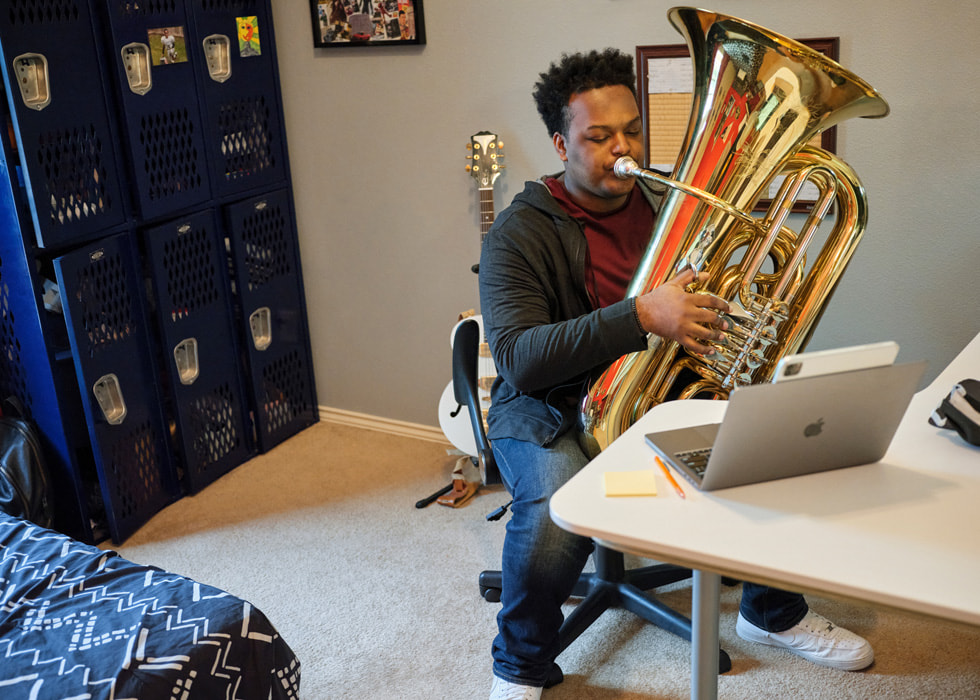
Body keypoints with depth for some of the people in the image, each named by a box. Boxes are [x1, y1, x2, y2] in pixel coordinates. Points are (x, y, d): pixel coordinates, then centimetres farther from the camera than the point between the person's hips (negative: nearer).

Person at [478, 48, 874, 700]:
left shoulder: (670, 205, 8)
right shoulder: (521, 233, -11)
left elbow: (713, 302, 20)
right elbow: (518, 358, -24)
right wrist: (641, 316, -34)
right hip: (554, 410, -5)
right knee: (556, 519, -34)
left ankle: (774, 613, 19)